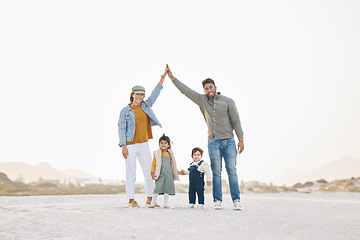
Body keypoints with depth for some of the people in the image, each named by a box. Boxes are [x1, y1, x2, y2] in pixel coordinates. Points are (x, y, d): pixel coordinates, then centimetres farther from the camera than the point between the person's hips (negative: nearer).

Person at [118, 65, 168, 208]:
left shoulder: (146, 105, 11)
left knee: (149, 172, 3)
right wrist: (123, 146, -13)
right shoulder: (125, 111, 0)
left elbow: (155, 93, 8)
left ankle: (149, 198, 13)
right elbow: (121, 129, -4)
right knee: (131, 173, -2)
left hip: (144, 145, 4)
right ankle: (131, 200, 6)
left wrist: (164, 76, 3)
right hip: (130, 146, -4)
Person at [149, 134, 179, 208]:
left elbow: (173, 164, 21)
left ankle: (165, 204, 12)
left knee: (167, 188, 3)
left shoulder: (170, 154, 11)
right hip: (160, 174, -3)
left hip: (169, 174, 3)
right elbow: (153, 164, 3)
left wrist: (177, 172, 19)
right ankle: (153, 203, -1)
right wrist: (152, 173, -6)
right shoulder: (157, 153, 3)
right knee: (157, 188, -9)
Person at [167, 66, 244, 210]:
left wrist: (241, 139, -3)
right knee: (216, 172, -2)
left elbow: (236, 121, 2)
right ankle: (217, 201, 2)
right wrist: (172, 78, 2)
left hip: (229, 141, -1)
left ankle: (236, 200, -5)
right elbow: (186, 91, 7)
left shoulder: (228, 102, 2)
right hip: (213, 142, 1)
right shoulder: (202, 100, 9)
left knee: (232, 171, -6)